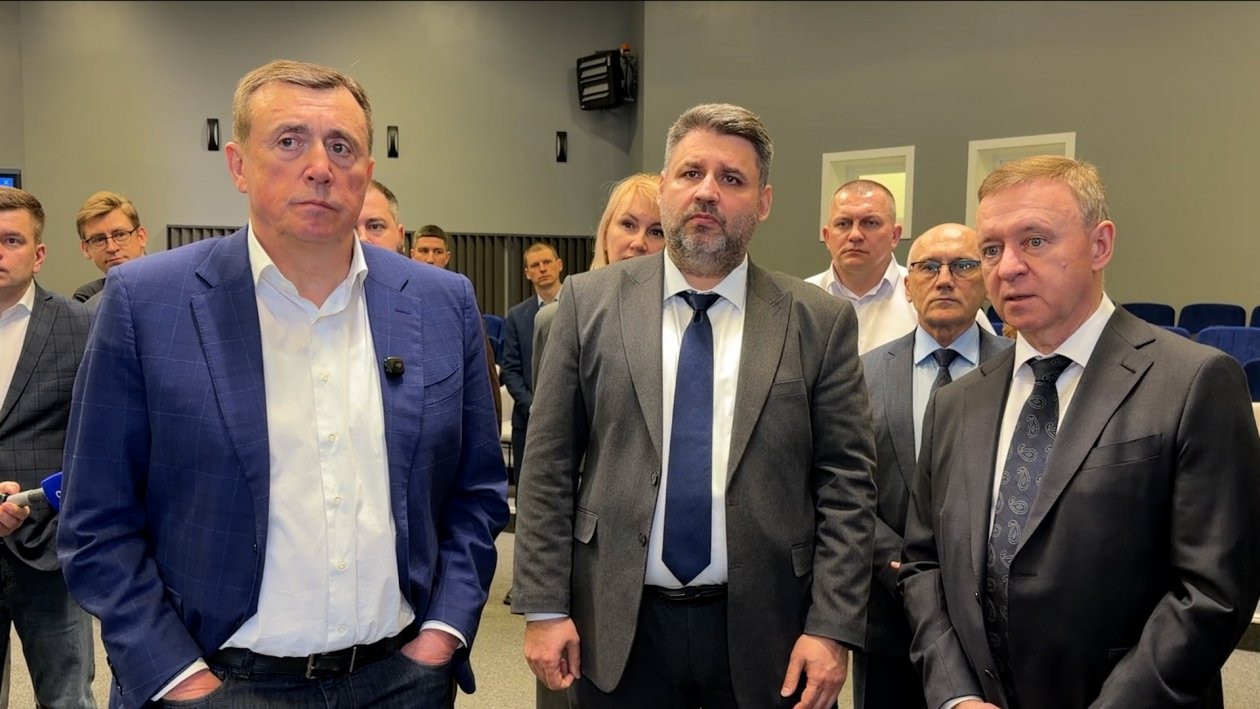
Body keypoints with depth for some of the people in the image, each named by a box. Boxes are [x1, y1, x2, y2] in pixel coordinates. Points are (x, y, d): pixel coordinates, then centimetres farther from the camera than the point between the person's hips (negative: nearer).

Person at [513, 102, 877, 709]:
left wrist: (832, 628, -7)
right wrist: (544, 607, -4)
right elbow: (548, 467, -1)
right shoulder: (589, 302, -1)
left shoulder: (821, 321, -3)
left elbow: (846, 484, -3)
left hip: (762, 631, 0)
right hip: (618, 628, 1)